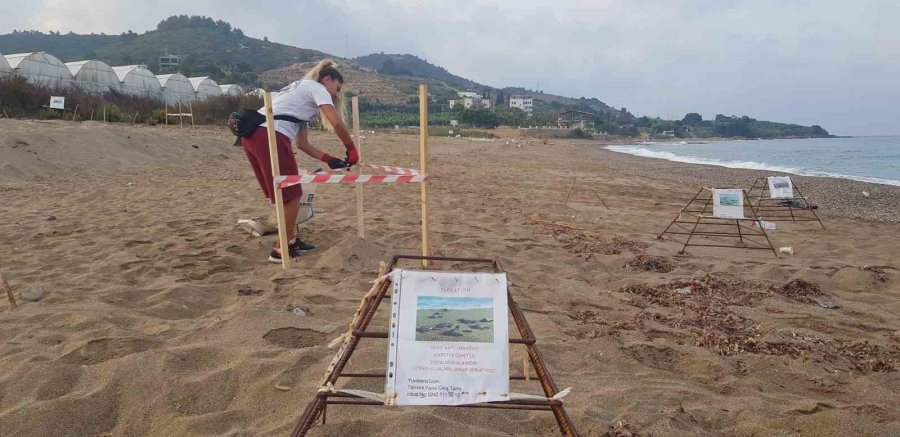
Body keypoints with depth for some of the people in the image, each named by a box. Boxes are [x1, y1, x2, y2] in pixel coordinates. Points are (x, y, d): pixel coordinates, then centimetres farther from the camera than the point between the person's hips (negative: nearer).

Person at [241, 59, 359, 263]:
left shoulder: (304, 94, 33)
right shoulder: (316, 88, 8)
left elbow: (302, 143, 28)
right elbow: (337, 123, -8)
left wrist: (329, 159, 22)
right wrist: (351, 149, 5)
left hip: (253, 135, 9)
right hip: (270, 137, -9)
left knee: (285, 193, 20)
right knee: (291, 194, 2)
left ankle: (290, 240, 31)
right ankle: (282, 249, 11)